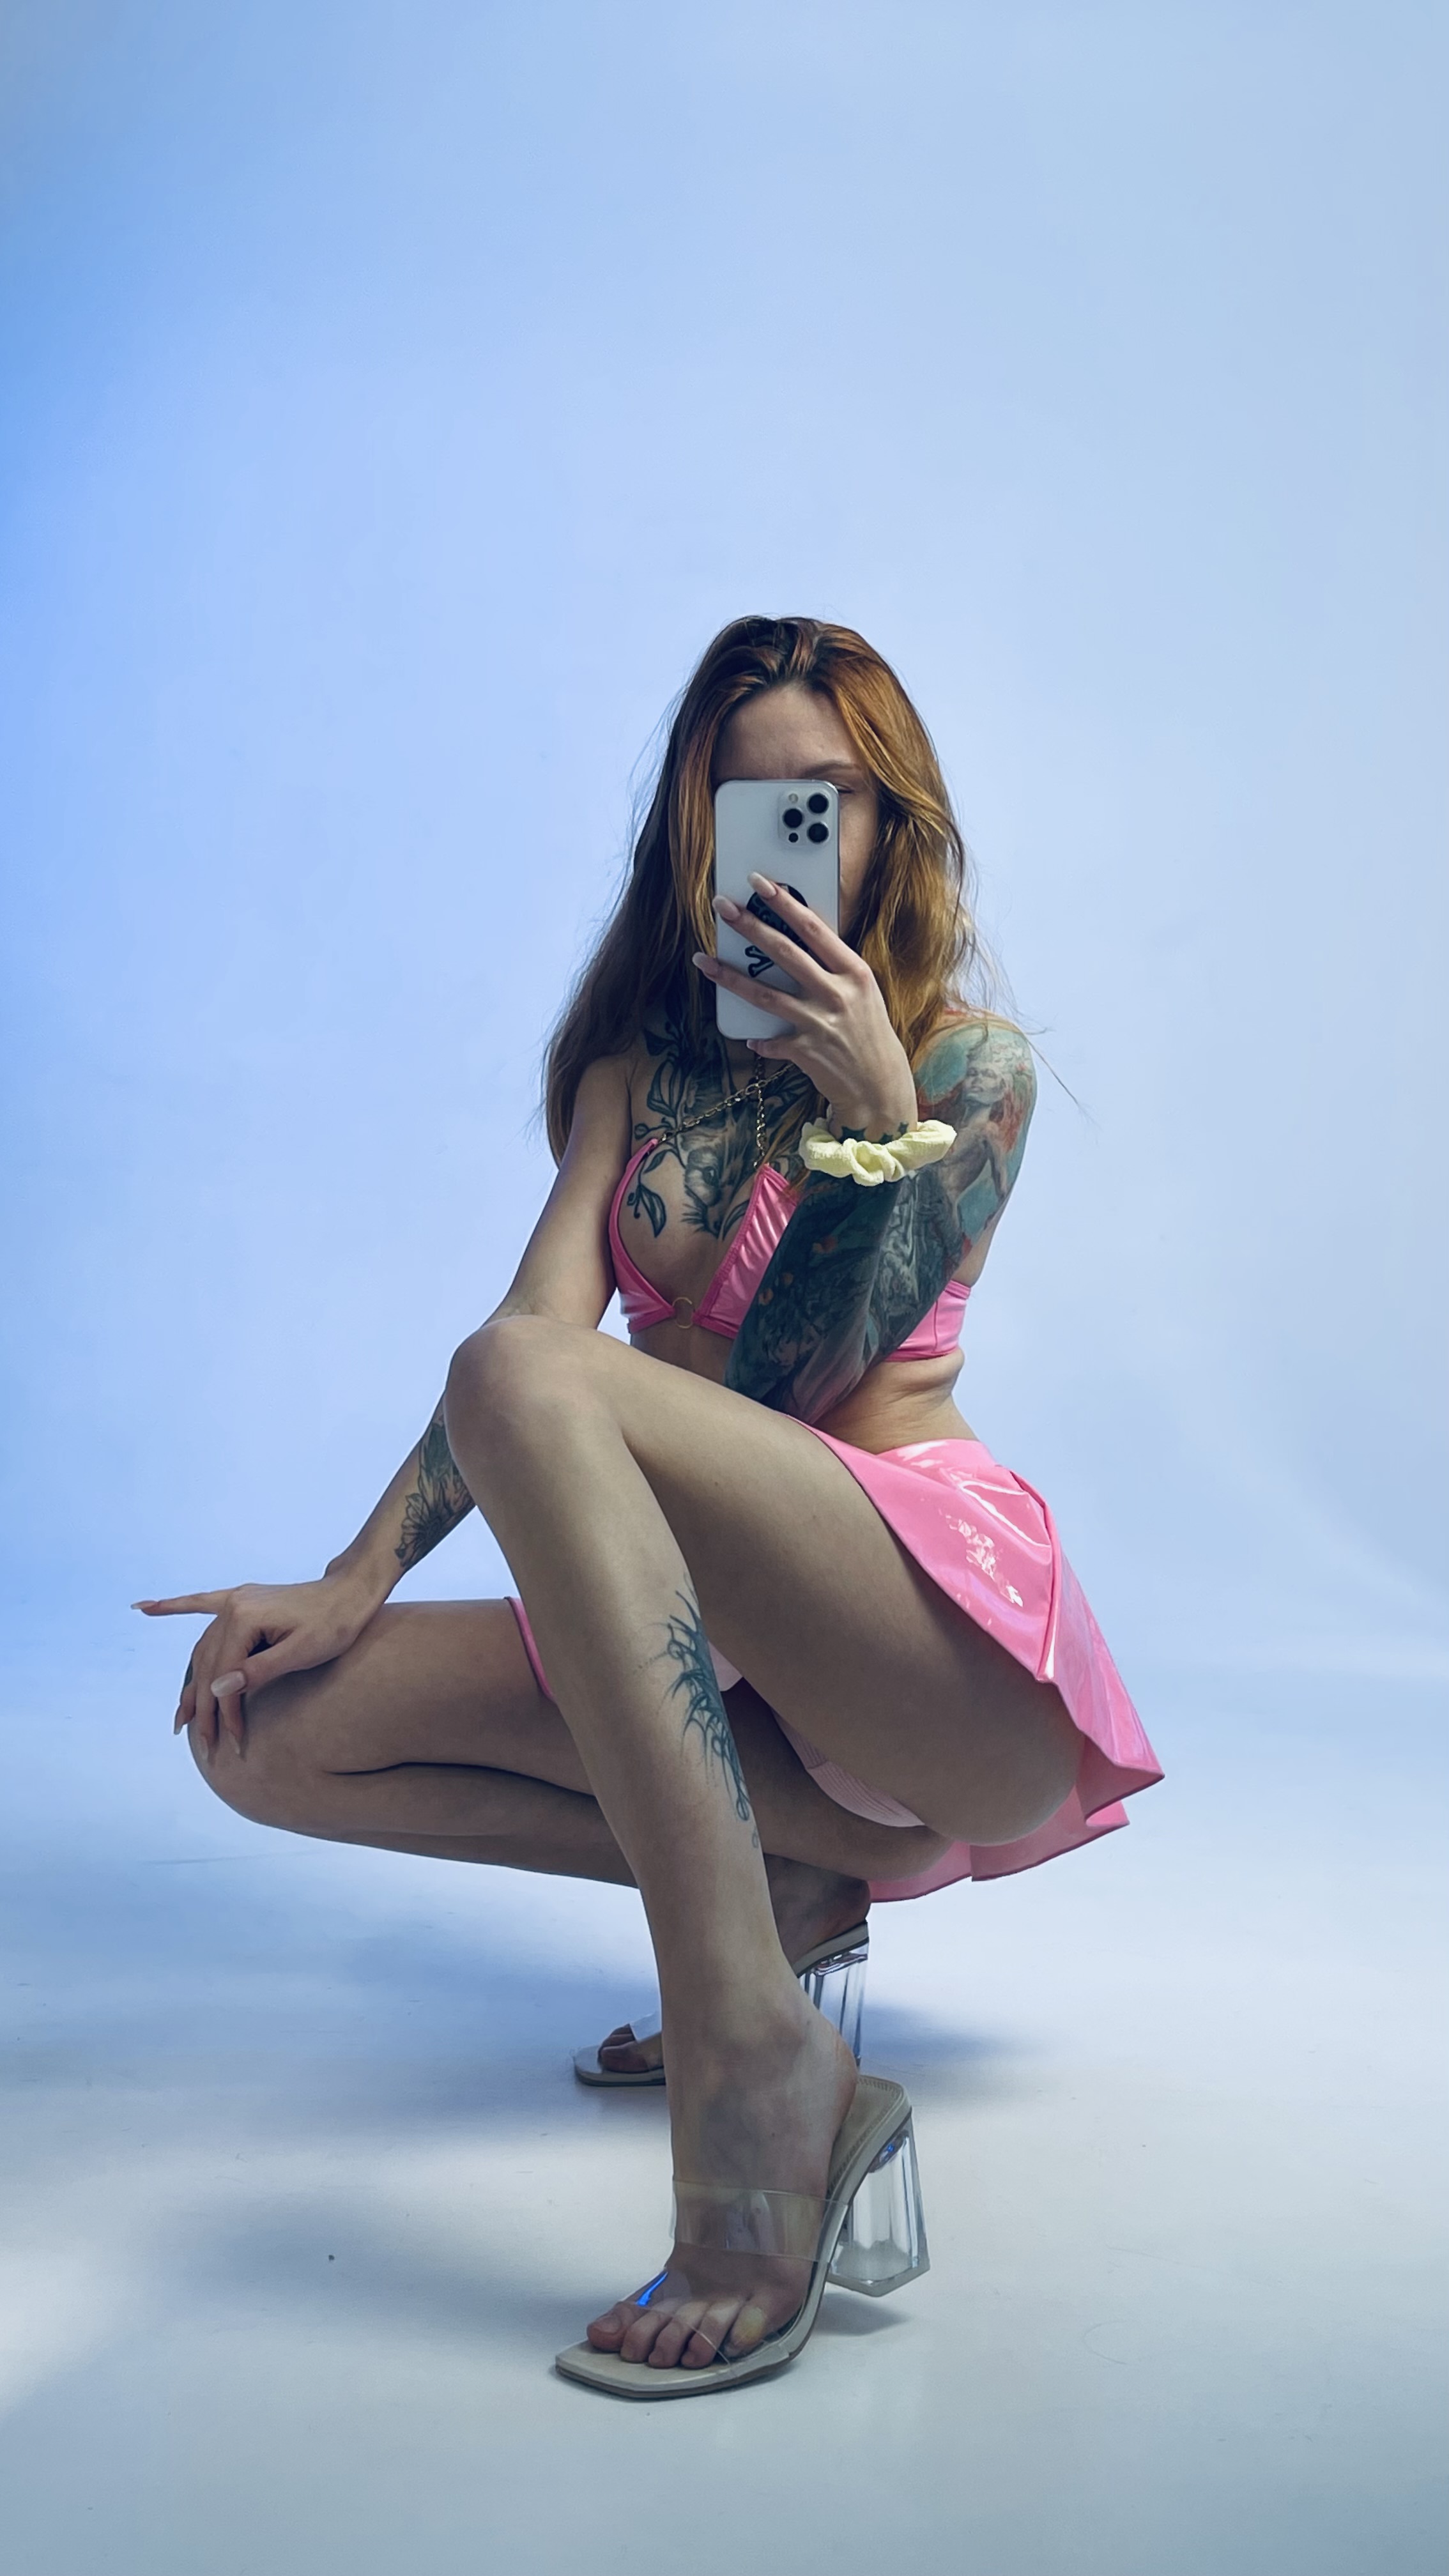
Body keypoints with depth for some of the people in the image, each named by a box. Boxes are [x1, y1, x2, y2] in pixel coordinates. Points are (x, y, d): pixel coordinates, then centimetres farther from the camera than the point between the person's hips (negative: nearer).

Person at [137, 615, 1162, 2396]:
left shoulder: (970, 1062, 3)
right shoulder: (639, 1060, 16)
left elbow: (796, 1385, -6)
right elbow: (546, 1311, 0)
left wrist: (877, 1113, -17)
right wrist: (359, 1580, -13)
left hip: (939, 1619, -6)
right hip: (708, 1640, 6)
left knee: (528, 1382, -32)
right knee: (268, 1729, -10)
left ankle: (753, 2059, -37)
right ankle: (792, 1872, -7)